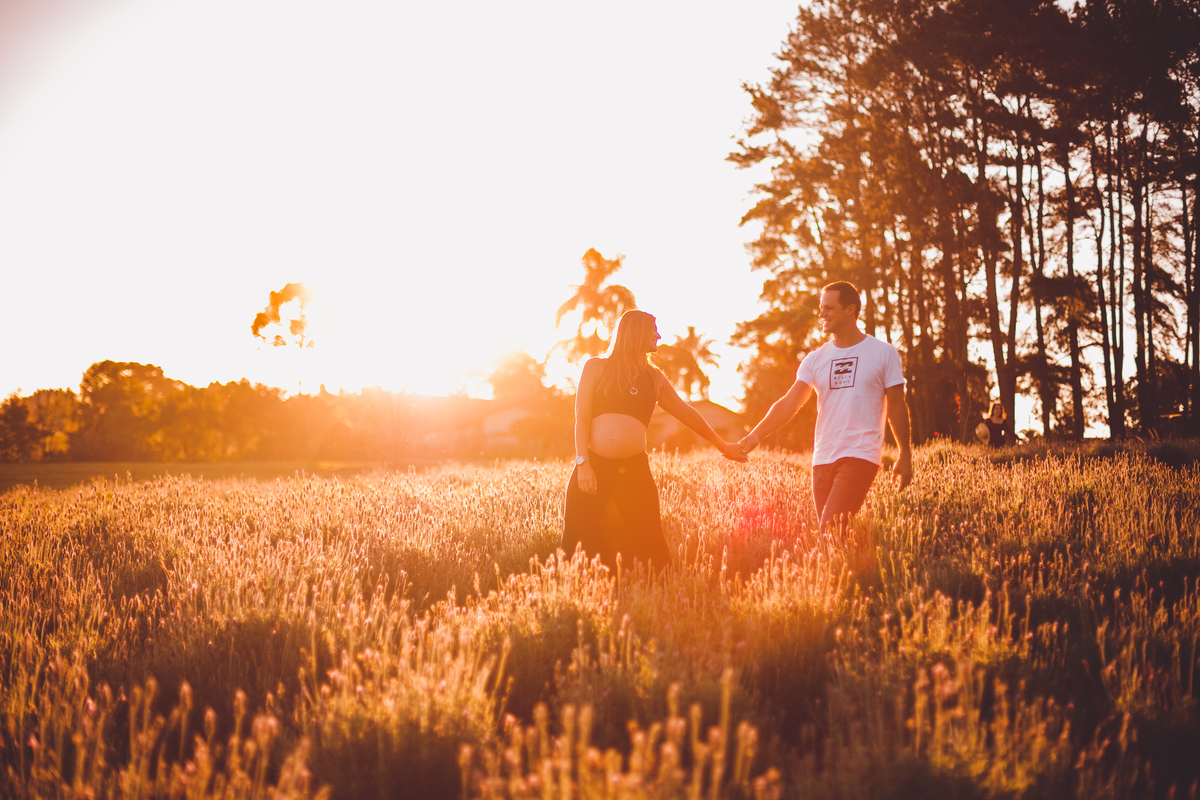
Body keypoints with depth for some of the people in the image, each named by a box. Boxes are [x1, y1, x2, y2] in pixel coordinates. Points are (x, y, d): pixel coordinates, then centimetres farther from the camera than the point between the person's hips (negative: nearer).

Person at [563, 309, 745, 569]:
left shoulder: (654, 377, 18)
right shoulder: (596, 367, 10)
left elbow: (686, 412, 28)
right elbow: (582, 416, 2)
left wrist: (722, 445, 33)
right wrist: (583, 464, -10)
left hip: (634, 470, 2)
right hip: (594, 467, -2)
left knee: (646, 547, -5)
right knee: (585, 547, -5)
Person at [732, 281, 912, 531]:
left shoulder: (883, 353, 2)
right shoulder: (816, 359, 10)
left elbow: (896, 407, 6)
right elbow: (789, 403, 2)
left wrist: (905, 456, 4)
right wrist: (755, 435, -11)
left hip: (860, 456, -5)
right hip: (823, 459, 5)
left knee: (831, 529, -19)